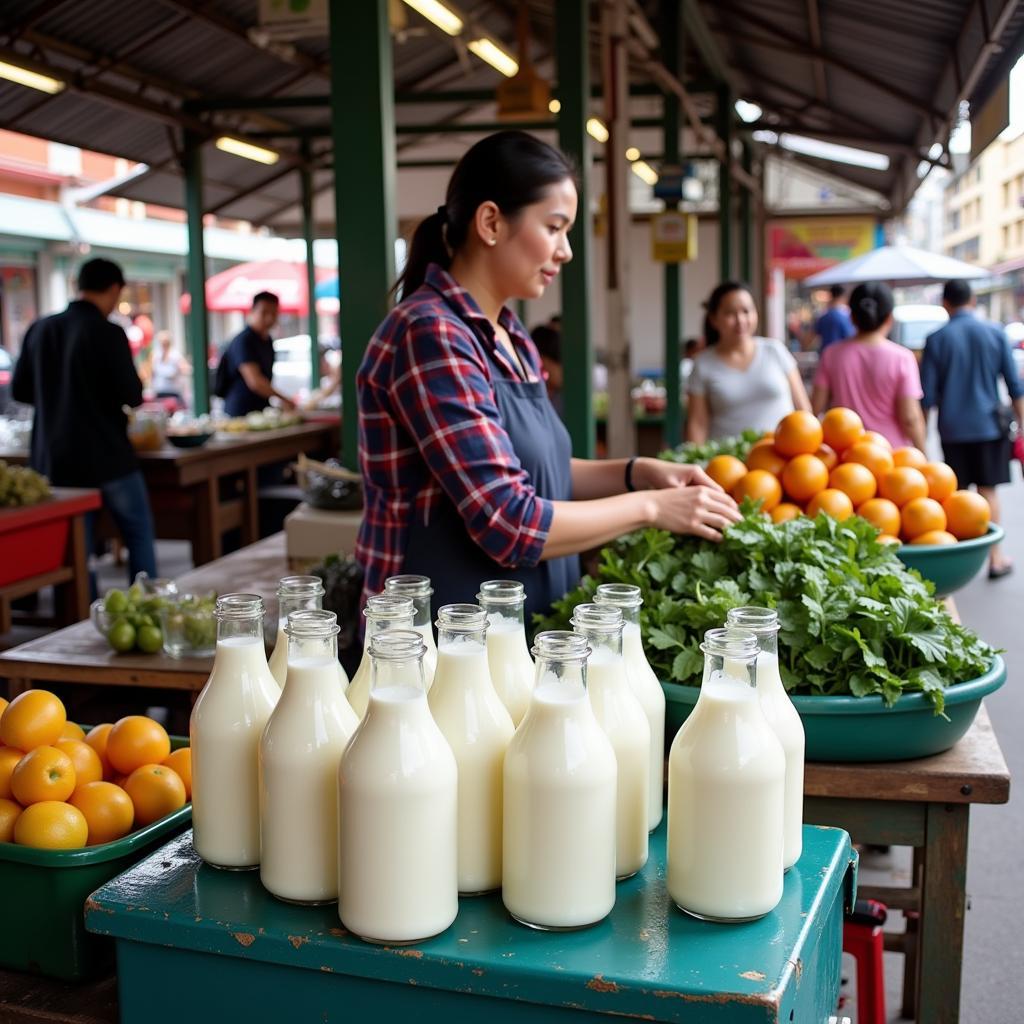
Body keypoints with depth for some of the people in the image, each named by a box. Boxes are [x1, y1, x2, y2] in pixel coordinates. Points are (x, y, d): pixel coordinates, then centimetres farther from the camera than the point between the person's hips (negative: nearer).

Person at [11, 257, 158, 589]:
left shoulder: (40, 330, 3)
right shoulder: (108, 333, -14)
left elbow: (20, 390, 10)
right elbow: (133, 397, -15)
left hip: (54, 459, 5)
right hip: (108, 456, -5)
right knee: (139, 535, 10)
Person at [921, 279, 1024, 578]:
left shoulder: (937, 339, -4)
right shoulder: (996, 334, -1)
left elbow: (927, 394, -3)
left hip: (953, 429, 0)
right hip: (988, 426, 1)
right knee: (988, 491, 8)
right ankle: (995, 558, 11)